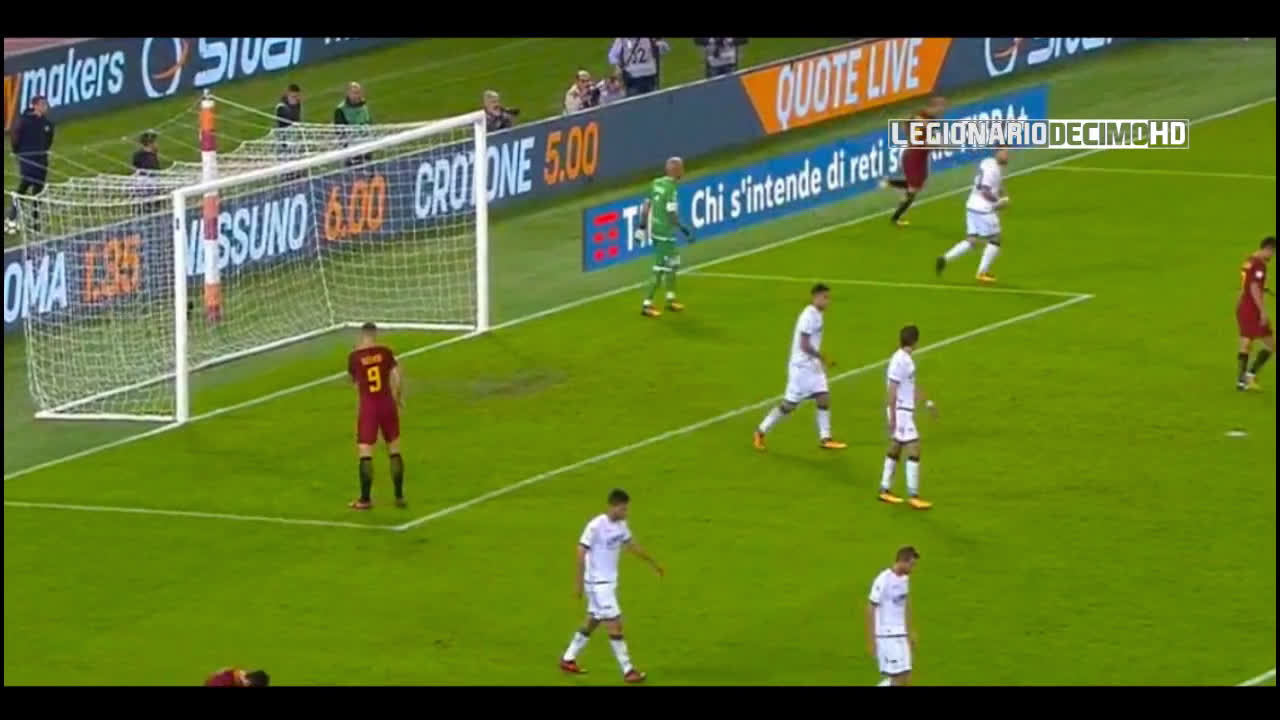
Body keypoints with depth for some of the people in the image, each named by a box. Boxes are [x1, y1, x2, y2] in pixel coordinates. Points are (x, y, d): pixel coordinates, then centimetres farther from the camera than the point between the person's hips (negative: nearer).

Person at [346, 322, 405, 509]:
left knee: (365, 453, 2)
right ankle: (399, 496, 16)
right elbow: (397, 377, -7)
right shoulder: (385, 352, -3)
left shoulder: (354, 356, -4)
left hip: (368, 406, -2)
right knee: (394, 450, 12)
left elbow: (356, 383, 9)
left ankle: (365, 499, 3)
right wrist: (399, 398, 10)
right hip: (387, 403, 2)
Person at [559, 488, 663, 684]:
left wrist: (652, 563, 26)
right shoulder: (596, 526, -22)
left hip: (610, 581, 9)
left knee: (592, 622, 17)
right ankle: (627, 671, -5)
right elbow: (581, 553, -20)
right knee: (615, 624, -9)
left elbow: (630, 545, 20)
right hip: (597, 583, -9)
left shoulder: (621, 524, 3)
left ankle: (568, 659, 31)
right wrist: (578, 583, -21)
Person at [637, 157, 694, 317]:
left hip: (654, 230, 9)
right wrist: (684, 230, -16)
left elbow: (646, 205, 10)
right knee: (660, 269, -2)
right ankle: (647, 304, 0)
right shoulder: (671, 188, -18)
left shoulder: (656, 183, 6)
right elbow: (672, 213, -22)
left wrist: (642, 226, 16)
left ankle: (670, 299, 30)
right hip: (665, 233, -9)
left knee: (673, 263, 22)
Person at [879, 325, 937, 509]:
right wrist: (892, 418, -21)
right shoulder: (899, 361, -20)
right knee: (914, 449, -10)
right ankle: (913, 496, -10)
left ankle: (885, 490, 23)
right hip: (900, 411, -10)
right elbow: (892, 391, -21)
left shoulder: (907, 359, 10)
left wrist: (927, 402, 28)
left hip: (907, 410, 10)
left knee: (895, 448, 15)